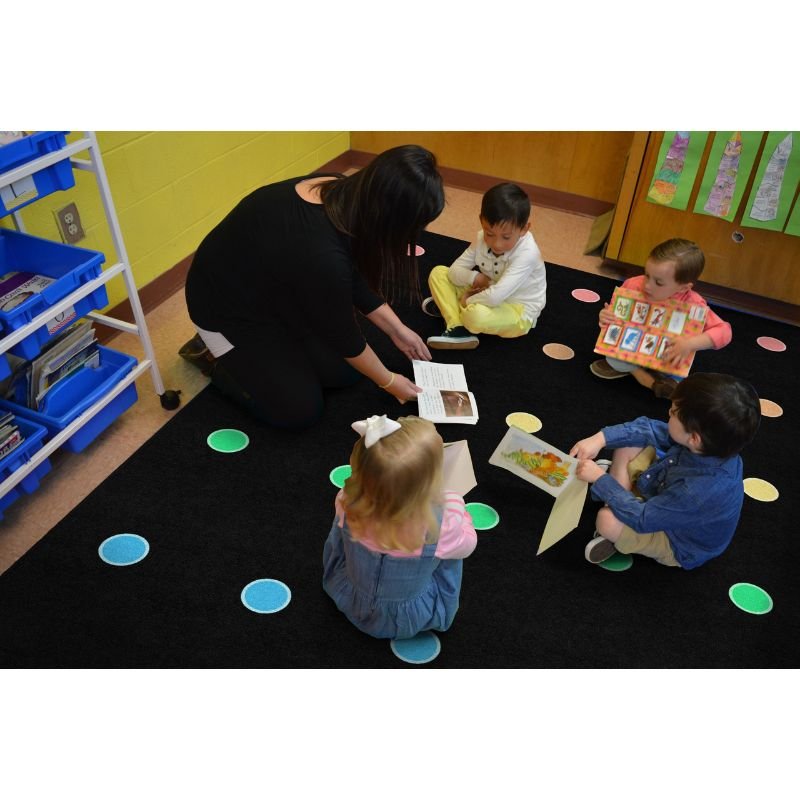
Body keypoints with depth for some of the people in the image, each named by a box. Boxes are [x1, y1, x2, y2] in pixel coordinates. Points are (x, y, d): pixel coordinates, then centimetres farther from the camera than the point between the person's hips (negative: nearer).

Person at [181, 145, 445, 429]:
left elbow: (356, 280, 2)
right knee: (301, 410, -5)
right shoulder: (320, 254, -40)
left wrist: (397, 330, 4)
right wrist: (388, 381, -7)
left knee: (345, 371, 4)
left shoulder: (343, 197, -16)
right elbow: (342, 333, -22)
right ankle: (214, 354, 11)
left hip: (274, 292, 8)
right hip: (228, 308, -8)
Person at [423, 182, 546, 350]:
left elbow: (495, 297, -37)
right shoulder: (483, 238, -9)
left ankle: (450, 306, -4)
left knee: (477, 315, -39)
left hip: (517, 312, -7)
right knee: (438, 273, -2)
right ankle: (457, 328, -18)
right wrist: (473, 278, -24)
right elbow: (454, 270, -5)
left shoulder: (526, 253, -29)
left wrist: (468, 301, -21)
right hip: (488, 296, 7)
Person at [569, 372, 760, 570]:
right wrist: (601, 438, -20)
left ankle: (622, 537, 3)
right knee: (627, 443, -4)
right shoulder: (713, 443, -24)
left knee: (607, 520, -31)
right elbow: (650, 429, -9)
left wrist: (600, 479, -24)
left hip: (677, 545, -7)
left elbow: (642, 518, -32)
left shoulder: (700, 491, -44)